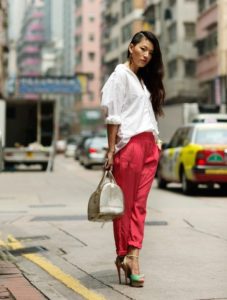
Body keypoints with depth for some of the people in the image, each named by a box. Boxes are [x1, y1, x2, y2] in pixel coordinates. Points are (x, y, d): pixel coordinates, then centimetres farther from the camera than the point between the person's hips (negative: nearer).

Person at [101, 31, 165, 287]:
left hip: (149, 145, 7)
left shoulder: (144, 79, 22)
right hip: (129, 143, -7)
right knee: (125, 203, -2)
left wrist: (156, 141, 10)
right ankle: (122, 255, 5)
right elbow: (113, 115, -7)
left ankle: (133, 255, -4)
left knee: (139, 204, -1)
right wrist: (111, 150, -13)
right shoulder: (121, 75, -1)